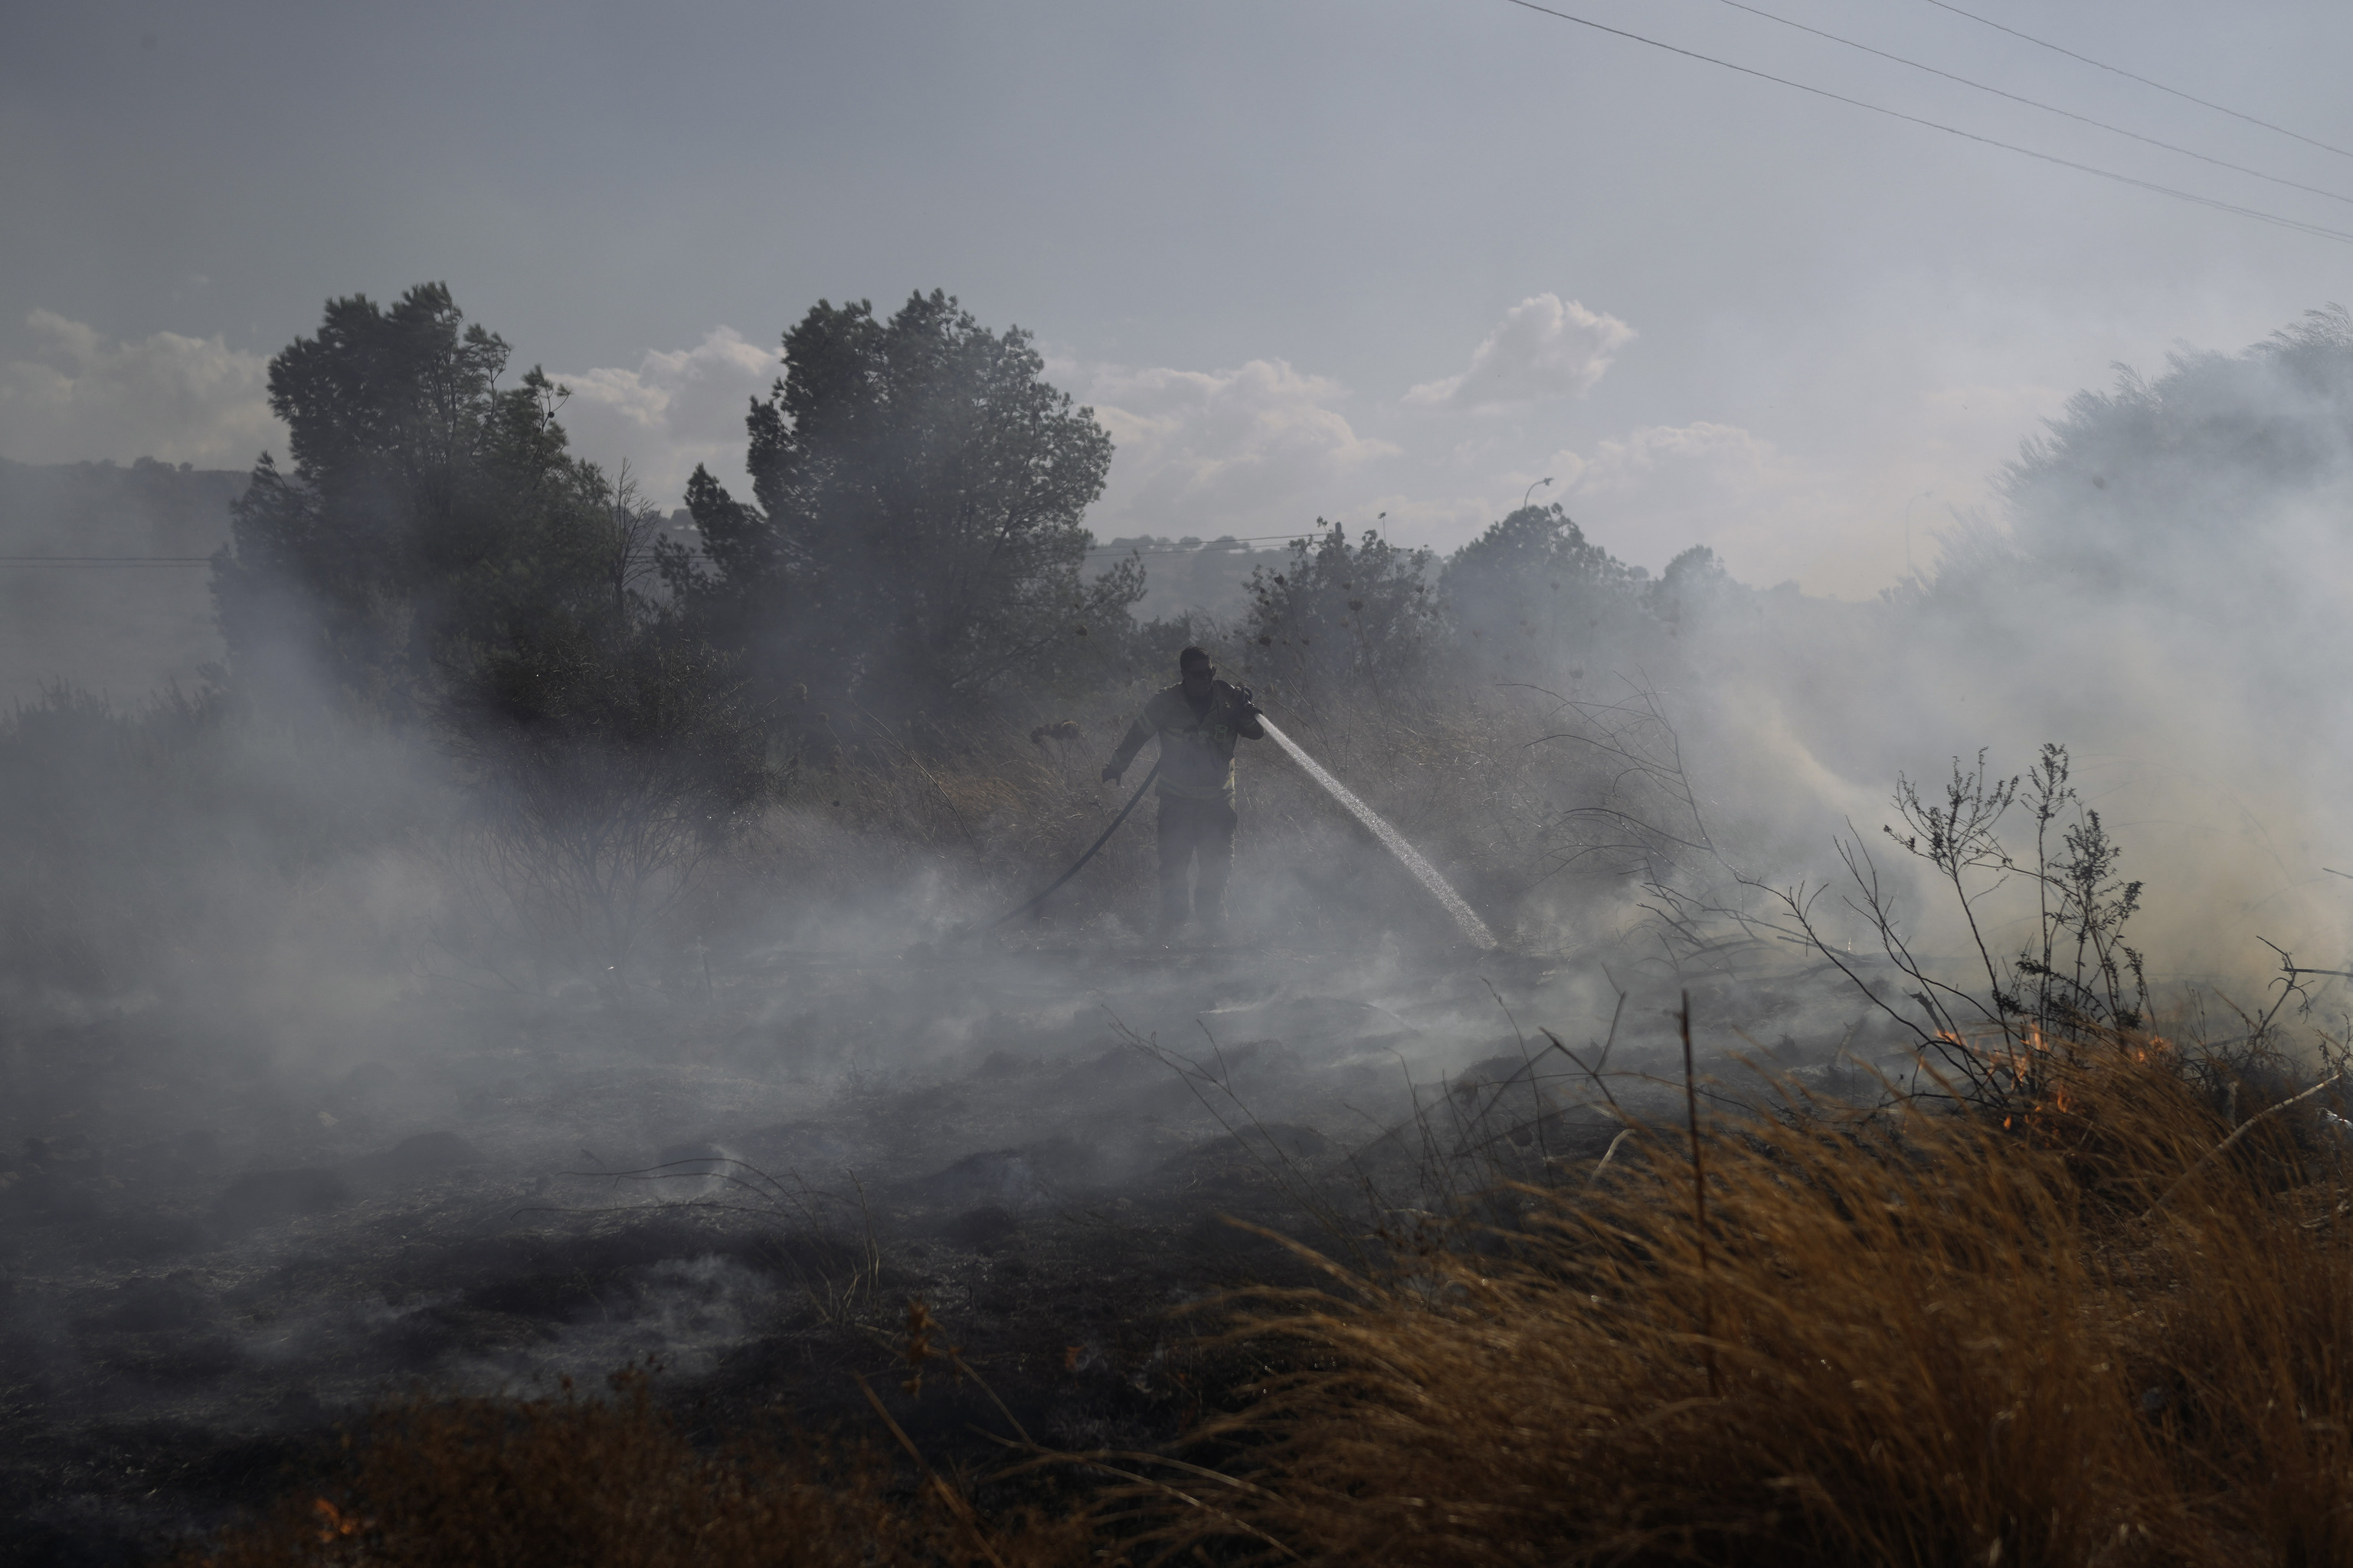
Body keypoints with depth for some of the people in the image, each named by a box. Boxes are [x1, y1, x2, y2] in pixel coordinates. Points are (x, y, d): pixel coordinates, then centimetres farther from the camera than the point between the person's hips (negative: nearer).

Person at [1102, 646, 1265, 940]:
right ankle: (1170, 927, 6)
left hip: (1218, 801, 2)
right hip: (1177, 800, -1)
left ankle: (1213, 928, 14)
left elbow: (1258, 734, -1)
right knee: (1173, 864, -6)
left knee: (1217, 866, 1)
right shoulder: (1166, 702, -8)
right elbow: (1138, 734, 4)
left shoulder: (1228, 698, -4)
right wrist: (1115, 768, 13)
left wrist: (1247, 713, -23)